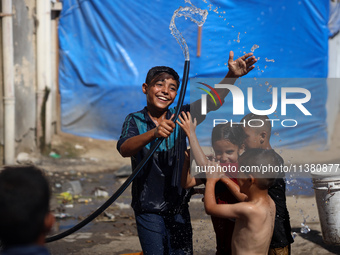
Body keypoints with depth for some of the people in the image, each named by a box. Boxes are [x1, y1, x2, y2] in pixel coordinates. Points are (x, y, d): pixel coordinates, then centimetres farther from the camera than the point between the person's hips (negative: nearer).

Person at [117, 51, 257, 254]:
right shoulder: (135, 120, -6)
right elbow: (124, 149, -26)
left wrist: (232, 76, -32)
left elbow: (211, 102, -15)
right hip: (148, 209, -2)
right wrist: (153, 133, -44)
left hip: (178, 208, 2)